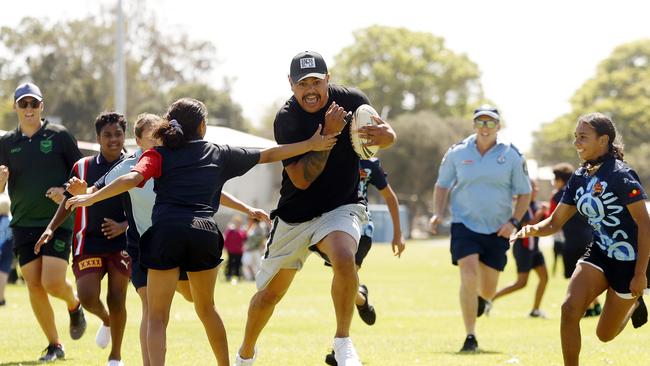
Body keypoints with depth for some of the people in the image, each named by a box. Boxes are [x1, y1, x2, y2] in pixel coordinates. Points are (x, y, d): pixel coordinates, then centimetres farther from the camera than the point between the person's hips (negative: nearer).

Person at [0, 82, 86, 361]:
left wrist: (67, 191, -14)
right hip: (23, 223, 3)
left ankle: (74, 305, 21)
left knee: (52, 283, -14)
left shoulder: (59, 135, 0)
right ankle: (54, 345, 11)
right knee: (34, 286, -1)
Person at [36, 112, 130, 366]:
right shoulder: (82, 167, 3)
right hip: (89, 242, 1)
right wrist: (51, 227, 4)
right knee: (87, 296, -14)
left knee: (116, 299, -5)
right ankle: (106, 320, 23)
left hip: (121, 242, -1)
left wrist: (123, 226, -16)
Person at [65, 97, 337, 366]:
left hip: (166, 231, -2)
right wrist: (311, 145, 39)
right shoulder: (220, 154, 20)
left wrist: (91, 197, -3)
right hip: (204, 233, 2)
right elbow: (269, 155, 28)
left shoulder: (158, 155, 13)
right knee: (206, 308, 25)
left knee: (157, 317, 2)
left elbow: (133, 179, -6)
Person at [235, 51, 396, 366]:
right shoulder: (286, 119, -17)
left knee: (344, 259, -34)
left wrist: (383, 135, -19)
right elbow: (301, 179, -23)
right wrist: (329, 134, -31)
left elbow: (387, 133, 6)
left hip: (341, 207, 0)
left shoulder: (351, 100, -10)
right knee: (269, 294, 10)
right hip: (294, 217, 0)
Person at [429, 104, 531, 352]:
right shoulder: (457, 153, 0)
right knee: (469, 276, -19)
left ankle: (481, 300, 47)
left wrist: (513, 222, -9)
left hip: (497, 229, 1)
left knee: (488, 289, 7)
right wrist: (438, 213, -3)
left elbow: (524, 193, 5)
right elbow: (442, 185, 13)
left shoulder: (512, 155, -2)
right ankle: (470, 337, -13)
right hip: (464, 224, -1)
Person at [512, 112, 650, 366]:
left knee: (605, 334, 6)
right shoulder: (579, 178, 3)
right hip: (598, 253, 6)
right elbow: (555, 222, 9)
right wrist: (534, 229, -15)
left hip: (628, 261, -6)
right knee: (570, 308, -19)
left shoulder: (621, 175, -20)